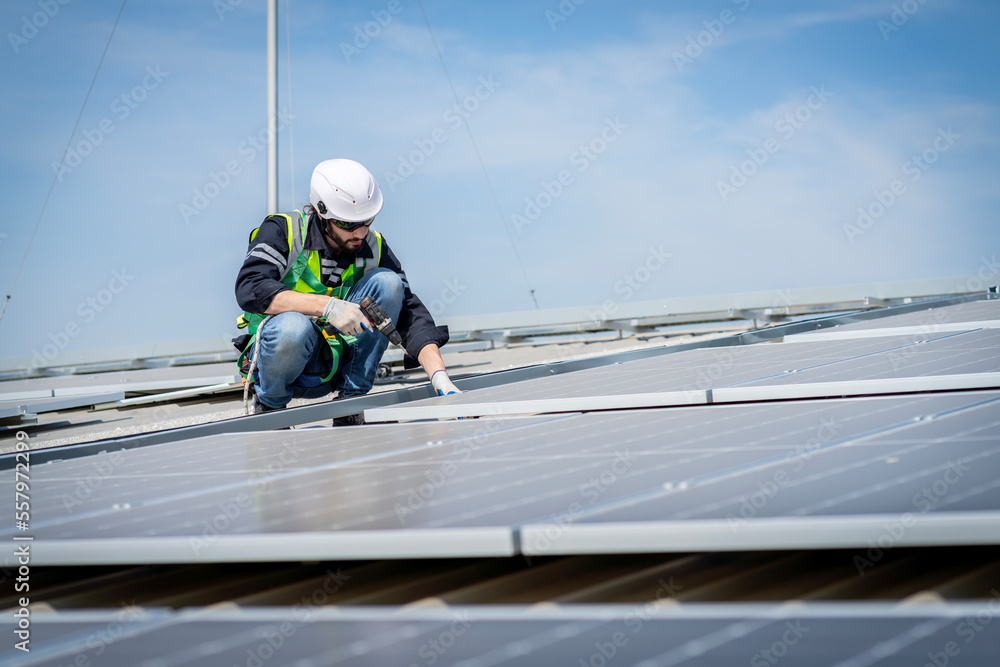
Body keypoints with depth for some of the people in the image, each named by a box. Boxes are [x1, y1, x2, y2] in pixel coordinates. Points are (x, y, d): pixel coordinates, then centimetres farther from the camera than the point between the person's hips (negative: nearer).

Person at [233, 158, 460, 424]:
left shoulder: (373, 248, -2)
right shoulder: (283, 232, -13)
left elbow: (410, 313, -7)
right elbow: (249, 289, -28)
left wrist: (440, 377, -22)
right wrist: (327, 306, -36)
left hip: (330, 368, 4)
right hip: (277, 354, -4)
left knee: (387, 282, -15)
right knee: (293, 326, -39)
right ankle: (267, 405, -6)